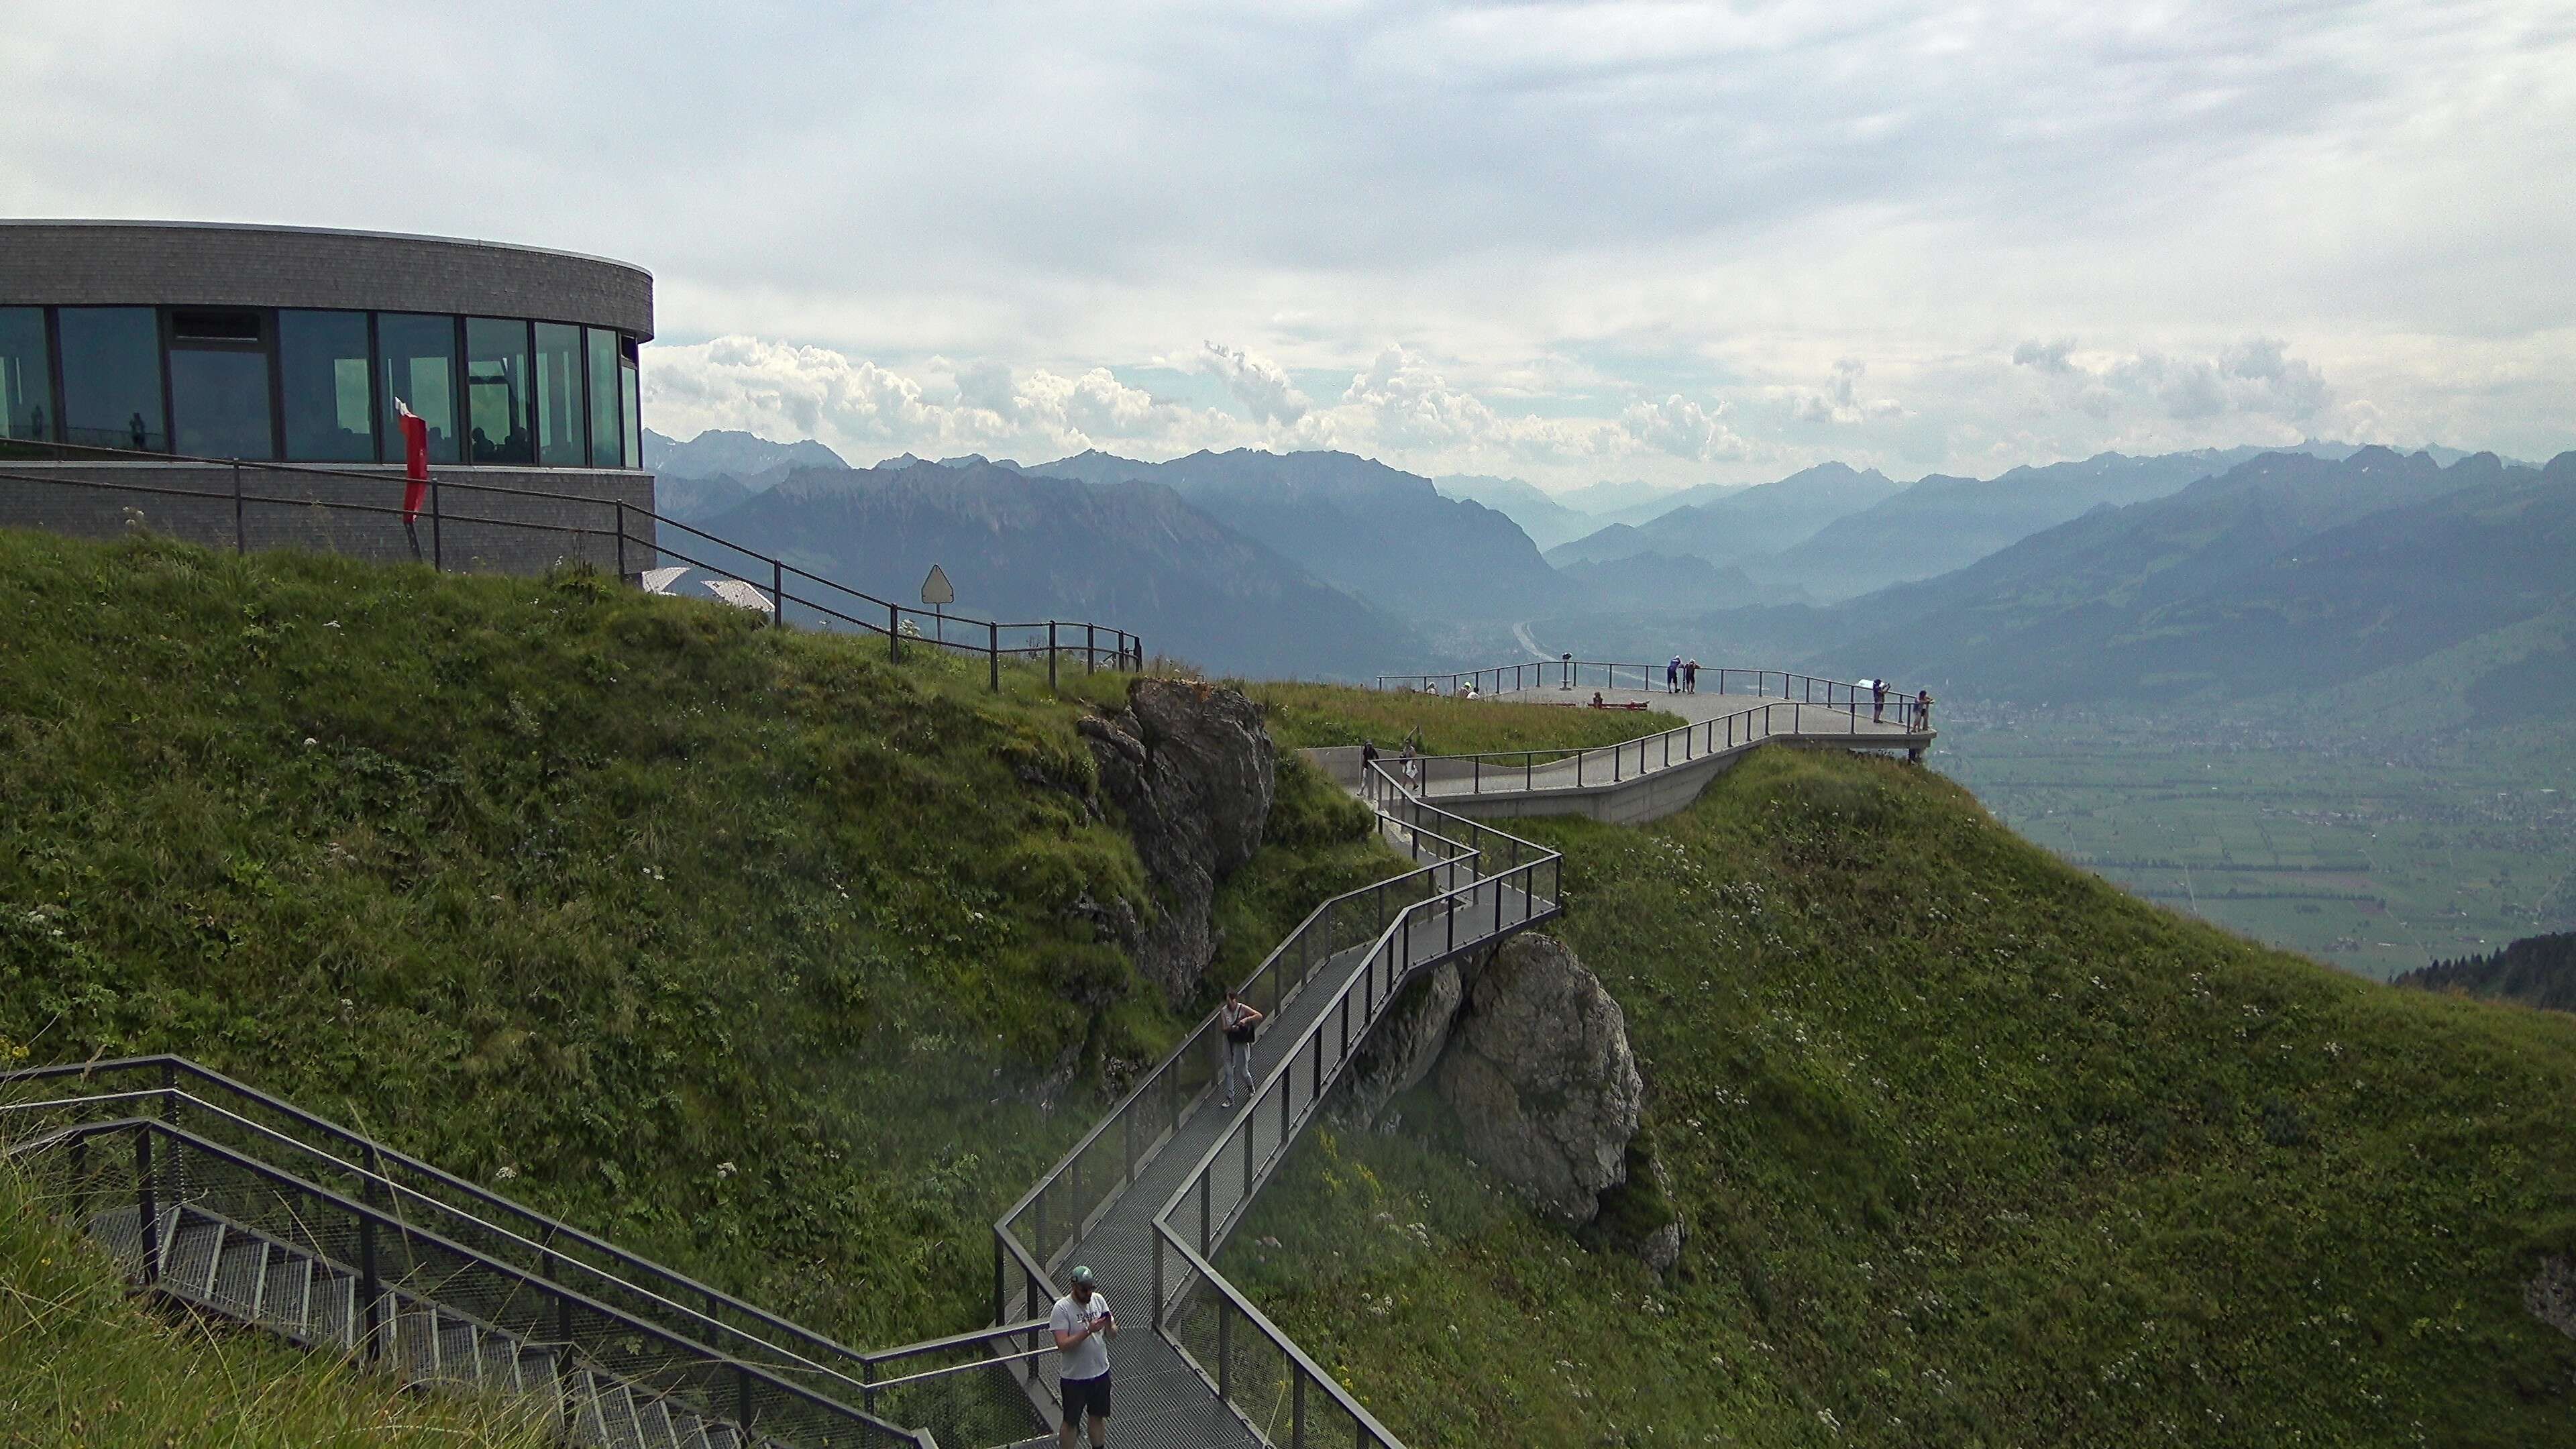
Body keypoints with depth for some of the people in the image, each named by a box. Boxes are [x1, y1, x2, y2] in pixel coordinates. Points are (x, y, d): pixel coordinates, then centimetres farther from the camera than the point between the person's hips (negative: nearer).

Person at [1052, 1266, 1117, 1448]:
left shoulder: (1099, 1300, -3)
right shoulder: (1062, 1308, -19)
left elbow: (1113, 1335, 2)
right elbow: (1062, 1345, -26)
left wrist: (1109, 1326, -21)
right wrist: (1089, 1330, -33)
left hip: (1101, 1372, 5)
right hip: (1075, 1377, -5)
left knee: (1098, 1417, 19)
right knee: (1070, 1422, 10)